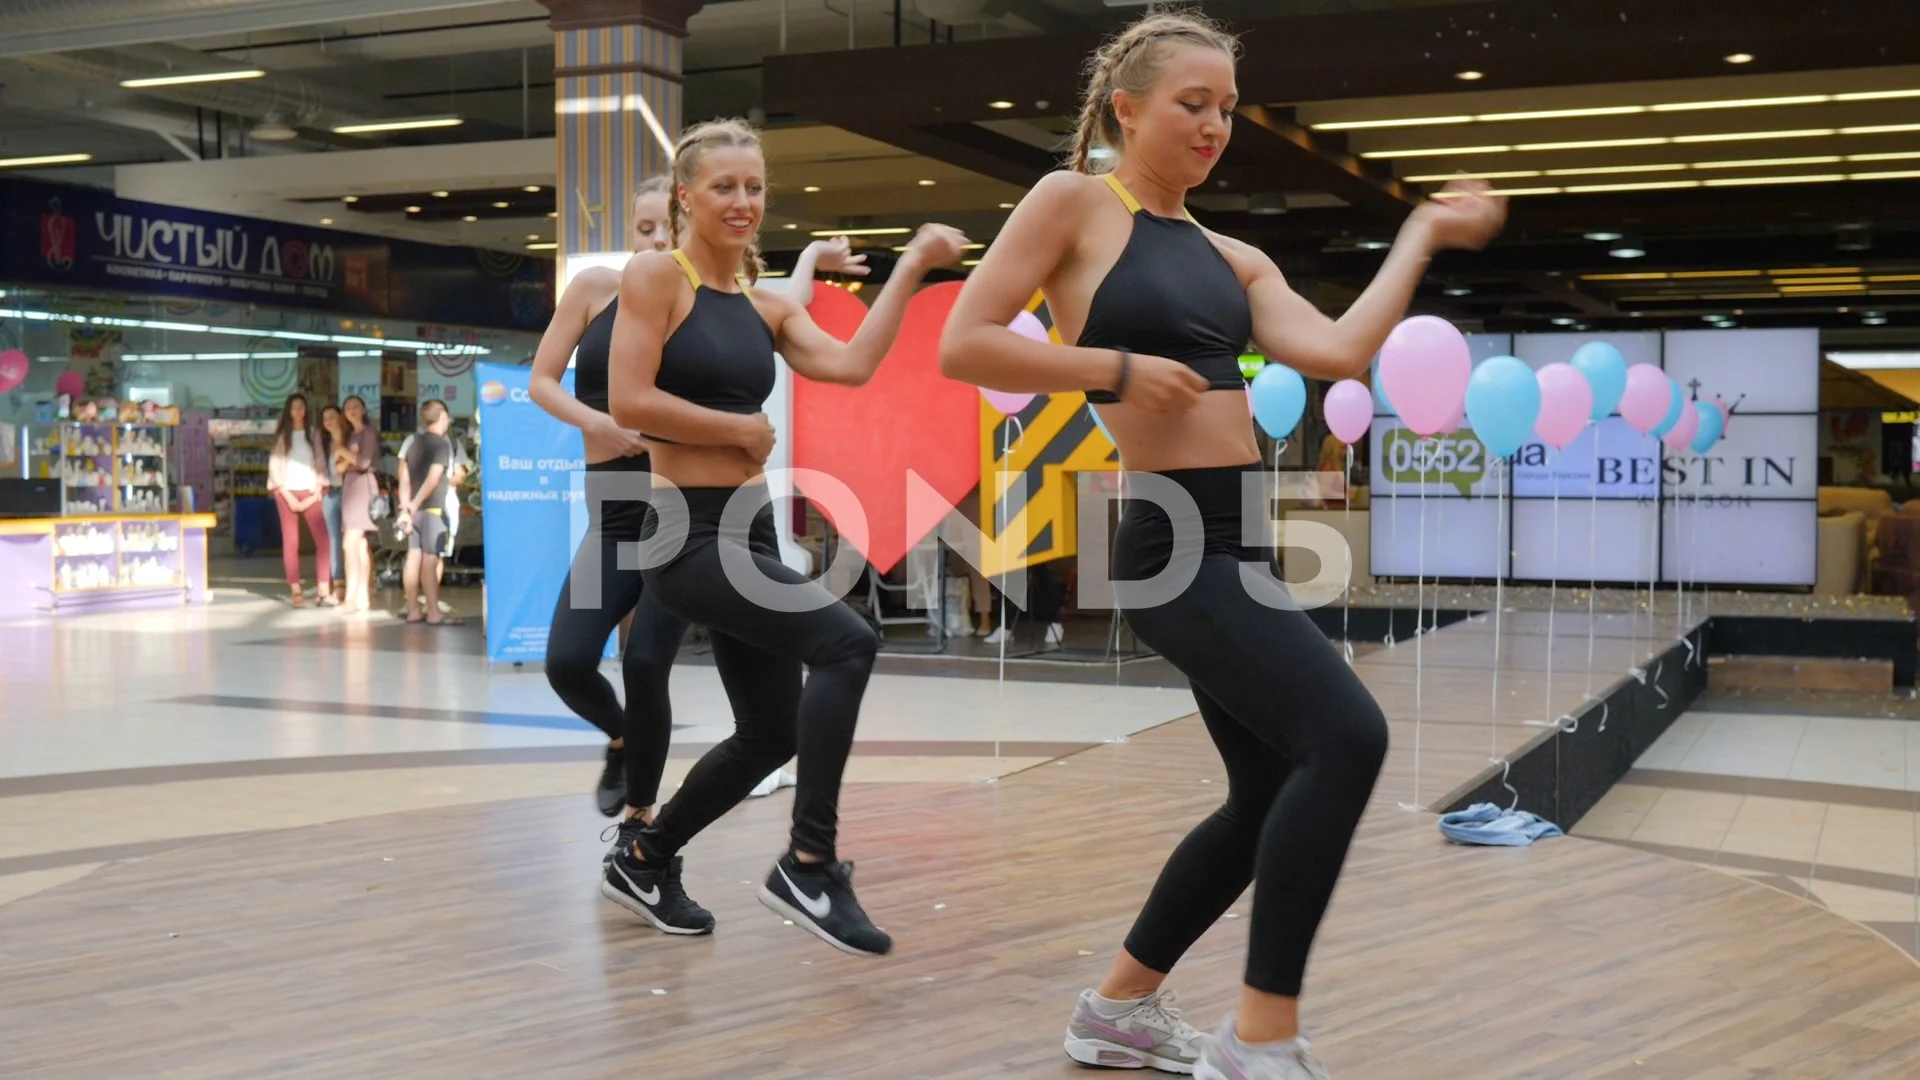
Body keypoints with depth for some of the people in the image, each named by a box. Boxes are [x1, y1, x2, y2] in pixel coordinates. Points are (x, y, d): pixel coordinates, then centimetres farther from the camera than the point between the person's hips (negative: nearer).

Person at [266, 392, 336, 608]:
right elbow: (274, 466, 2)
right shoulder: (282, 435, 8)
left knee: (323, 541, -11)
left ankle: (324, 591, -11)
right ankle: (296, 592, -3)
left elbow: (320, 463, 9)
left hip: (309, 492, 1)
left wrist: (317, 492, -4)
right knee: (291, 543, -3)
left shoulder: (313, 433, 13)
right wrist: (288, 496, -8)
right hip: (287, 493, -1)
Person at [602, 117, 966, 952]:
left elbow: (851, 366, -3)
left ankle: (643, 864, 34)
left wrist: (912, 268, -3)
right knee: (845, 642, -24)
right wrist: (744, 429, -8)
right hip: (688, 534, -8)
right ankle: (809, 866, -15)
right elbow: (629, 402, -15)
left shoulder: (767, 307, 14)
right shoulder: (655, 274, -5)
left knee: (772, 733, 13)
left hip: (752, 531, 8)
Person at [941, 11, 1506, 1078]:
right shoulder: (1072, 202, -1)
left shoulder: (1233, 258, 17)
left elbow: (1336, 352, 0)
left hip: (1240, 539, 9)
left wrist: (1424, 235, 4)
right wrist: (1116, 369, -13)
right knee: (1346, 736, -22)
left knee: (1272, 795, 13)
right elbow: (963, 348, -8)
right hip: (1175, 538, -9)